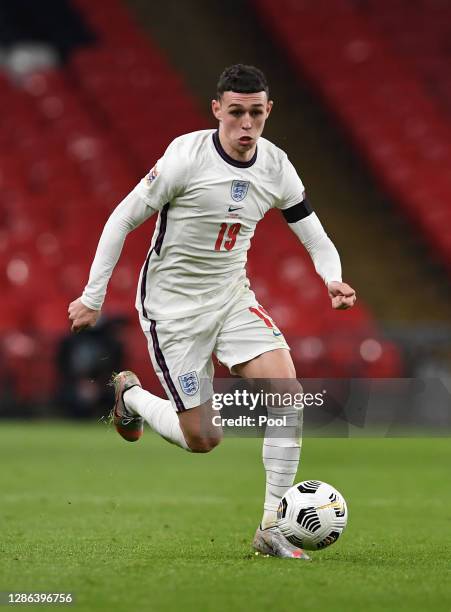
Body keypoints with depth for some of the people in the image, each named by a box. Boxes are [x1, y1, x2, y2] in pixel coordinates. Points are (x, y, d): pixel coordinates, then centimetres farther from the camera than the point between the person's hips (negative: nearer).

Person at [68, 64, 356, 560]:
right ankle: (129, 395, 27)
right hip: (173, 306, -5)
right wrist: (93, 297, -8)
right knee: (202, 439, -5)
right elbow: (122, 220, -10)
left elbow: (317, 240, 4)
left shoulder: (275, 166, -4)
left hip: (232, 296, 5)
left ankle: (272, 528, -7)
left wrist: (333, 279, -19)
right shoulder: (187, 156, -19)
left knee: (288, 395, -17)